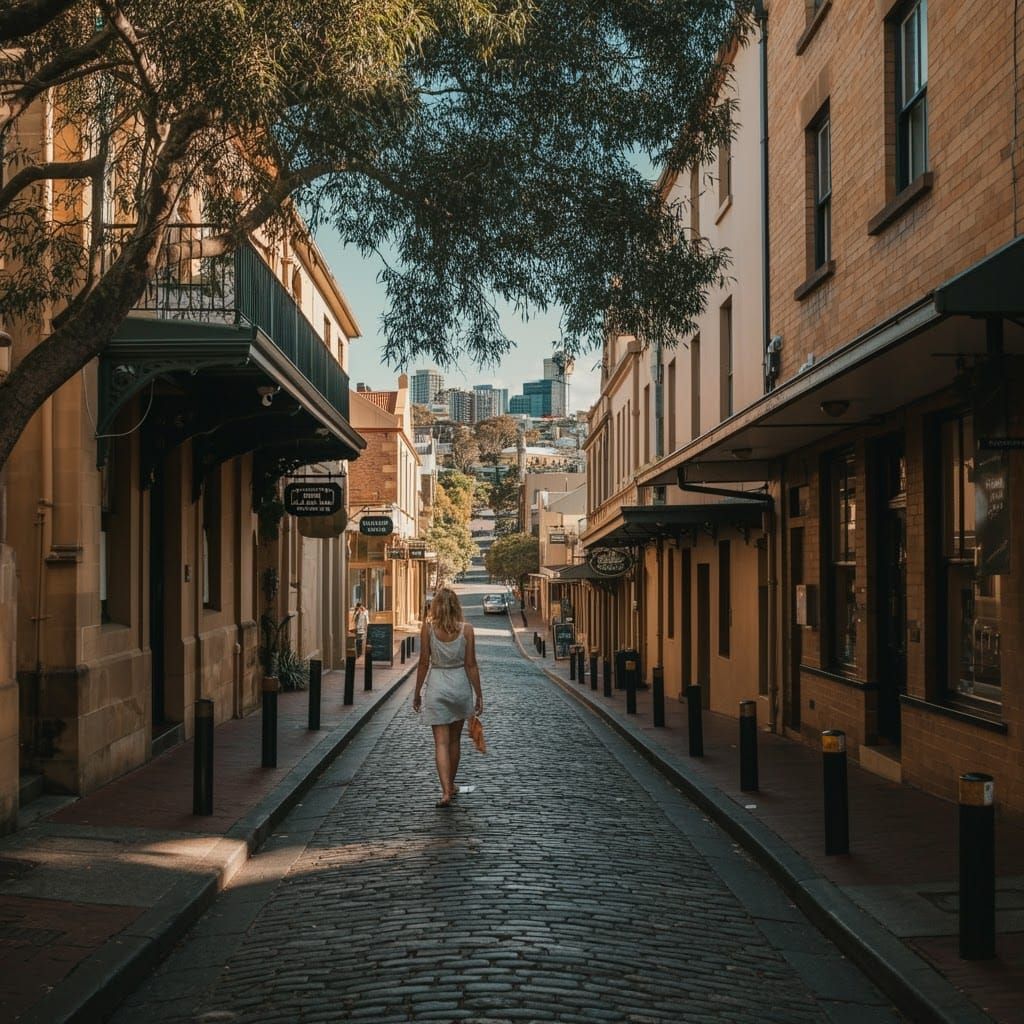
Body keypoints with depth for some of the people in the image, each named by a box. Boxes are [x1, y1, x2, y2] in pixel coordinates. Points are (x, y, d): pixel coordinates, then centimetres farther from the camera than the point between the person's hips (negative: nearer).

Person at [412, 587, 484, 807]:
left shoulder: (428, 626, -8)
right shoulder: (466, 629, -6)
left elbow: (424, 663, -6)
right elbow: (471, 665, -5)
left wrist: (417, 692, 4)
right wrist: (479, 695, 3)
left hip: (437, 685, -1)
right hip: (460, 684, 1)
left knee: (441, 742, -2)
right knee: (454, 740, 18)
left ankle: (446, 791, -14)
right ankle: (451, 785, 31)